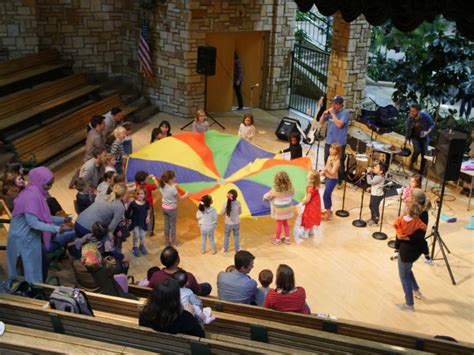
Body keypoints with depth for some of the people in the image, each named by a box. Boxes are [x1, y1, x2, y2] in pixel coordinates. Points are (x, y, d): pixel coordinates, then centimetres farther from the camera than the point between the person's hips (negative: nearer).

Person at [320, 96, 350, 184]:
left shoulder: (345, 112, -10)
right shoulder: (330, 111, 5)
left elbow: (339, 124, -24)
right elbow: (321, 123, 8)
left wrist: (332, 114, -20)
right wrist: (324, 114, -8)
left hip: (339, 142, -6)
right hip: (329, 141, 6)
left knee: (339, 163, -1)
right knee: (327, 161, 17)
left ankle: (339, 181, 8)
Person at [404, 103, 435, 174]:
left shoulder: (425, 116, -24)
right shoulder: (410, 118, -18)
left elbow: (433, 125, -12)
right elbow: (408, 130, -5)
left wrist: (427, 132, -29)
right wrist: (405, 141, 0)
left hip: (424, 137, 0)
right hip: (415, 136, 0)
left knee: (424, 154, 0)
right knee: (417, 150, -24)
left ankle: (422, 171, 16)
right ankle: (412, 162, 5)